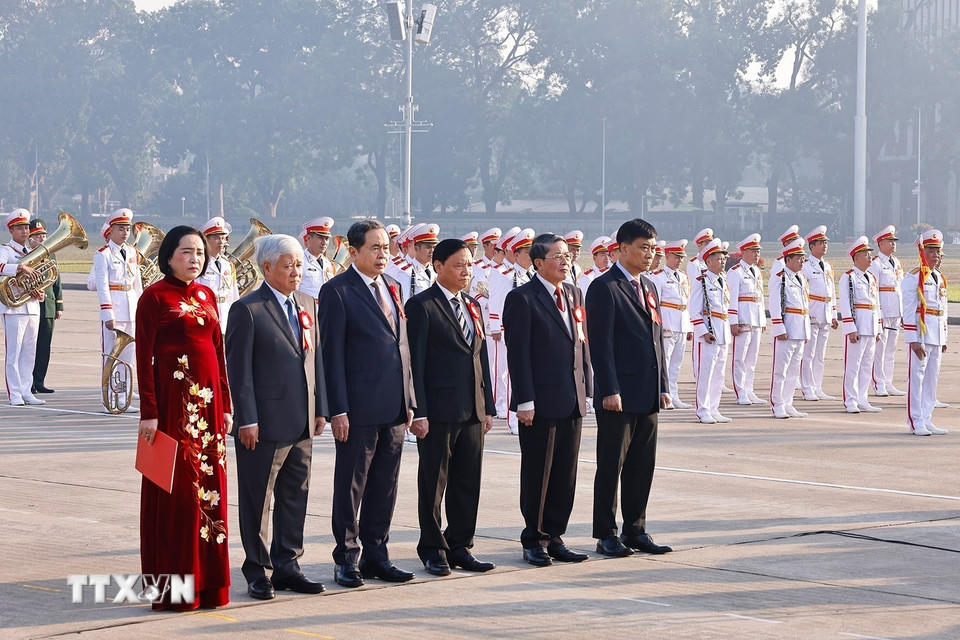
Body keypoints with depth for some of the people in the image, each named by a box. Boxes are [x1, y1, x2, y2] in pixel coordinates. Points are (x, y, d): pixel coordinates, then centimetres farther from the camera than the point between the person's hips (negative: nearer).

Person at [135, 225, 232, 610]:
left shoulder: (207, 296, 14)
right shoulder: (155, 297, -5)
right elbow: (143, 357, -8)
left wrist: (225, 405, 12)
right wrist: (148, 412, -14)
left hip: (208, 399, 6)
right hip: (173, 399, -6)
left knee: (209, 486, 6)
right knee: (175, 490, -3)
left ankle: (208, 582, 13)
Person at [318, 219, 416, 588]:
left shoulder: (392, 287, 14)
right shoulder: (338, 291, -7)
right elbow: (332, 353, -10)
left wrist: (408, 400, 14)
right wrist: (338, 409, -14)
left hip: (393, 407, 7)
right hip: (359, 406, -7)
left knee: (385, 486, 11)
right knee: (351, 487, 2)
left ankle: (375, 555, 20)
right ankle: (347, 560, 11)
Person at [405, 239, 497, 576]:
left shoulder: (472, 307, 16)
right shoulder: (421, 305, -6)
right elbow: (415, 361, -10)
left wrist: (488, 407, 13)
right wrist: (418, 412, -15)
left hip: (473, 411, 7)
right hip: (439, 411, -7)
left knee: (468, 483, 9)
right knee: (433, 483, 3)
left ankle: (460, 546, 18)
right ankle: (432, 549, 12)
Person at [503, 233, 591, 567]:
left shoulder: (574, 294, 13)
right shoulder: (522, 298, -8)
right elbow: (518, 354, -12)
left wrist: (585, 389, 10)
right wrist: (524, 401, -16)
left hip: (572, 401, 7)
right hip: (540, 402, -7)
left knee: (565, 474, 9)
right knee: (537, 475, 2)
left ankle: (554, 537, 17)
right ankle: (533, 540, 11)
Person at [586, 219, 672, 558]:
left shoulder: (648, 288, 16)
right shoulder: (605, 288, -9)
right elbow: (600, 343, -14)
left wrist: (663, 386, 14)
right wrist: (609, 390, -18)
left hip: (648, 396, 7)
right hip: (618, 395, -7)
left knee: (643, 466, 10)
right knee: (611, 465, 0)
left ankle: (635, 531, 18)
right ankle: (606, 534, 6)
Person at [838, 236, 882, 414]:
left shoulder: (871, 278, 16)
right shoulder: (848, 277, -7)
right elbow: (845, 305, -12)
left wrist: (878, 330, 15)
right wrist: (851, 329, -17)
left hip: (871, 330, 8)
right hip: (857, 328, -7)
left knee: (867, 366, 10)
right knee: (852, 365, -3)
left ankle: (862, 401, 15)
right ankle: (851, 402, 1)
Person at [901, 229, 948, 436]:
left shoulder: (940, 279, 16)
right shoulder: (914, 278, -9)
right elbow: (908, 310, -13)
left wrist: (944, 338, 17)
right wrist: (913, 339, -18)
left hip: (937, 336, 8)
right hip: (920, 334, -8)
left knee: (932, 378, 10)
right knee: (916, 376, -3)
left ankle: (927, 420, 17)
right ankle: (916, 422, 1)